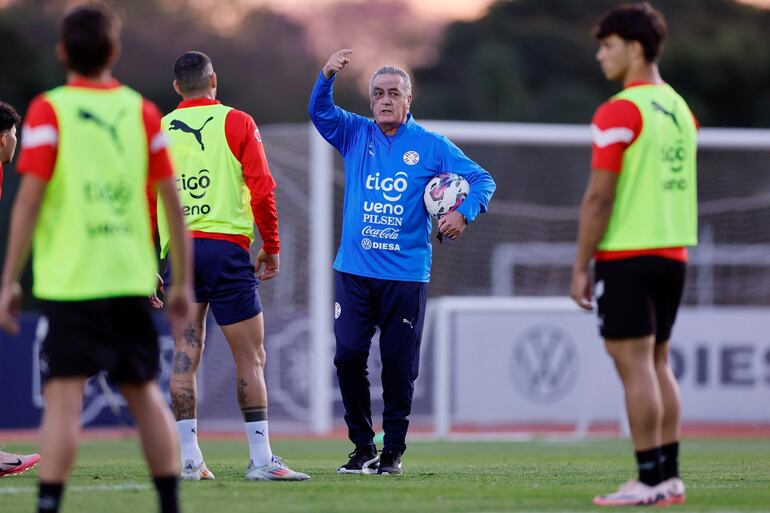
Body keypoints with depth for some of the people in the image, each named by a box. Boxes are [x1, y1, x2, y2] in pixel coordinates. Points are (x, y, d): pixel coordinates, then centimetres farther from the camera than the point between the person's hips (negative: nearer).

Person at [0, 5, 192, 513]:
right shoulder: (142, 110, 7)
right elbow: (174, 201, 6)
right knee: (144, 391, 14)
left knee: (64, 397, -7)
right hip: (132, 278, 4)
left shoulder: (49, 111, -3)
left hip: (69, 281, -3)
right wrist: (183, 283, 13)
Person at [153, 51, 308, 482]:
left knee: (185, 356, 6)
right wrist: (271, 249, 5)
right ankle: (261, 459, -4)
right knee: (251, 356, 0)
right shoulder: (236, 123, 1)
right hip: (225, 247, -4)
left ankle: (189, 459, 3)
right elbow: (262, 190, -5)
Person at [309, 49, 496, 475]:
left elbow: (481, 180, 3)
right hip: (354, 270, 1)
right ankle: (362, 447, 7)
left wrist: (463, 212, -16)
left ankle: (393, 450, 11)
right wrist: (327, 76, -25)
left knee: (399, 363, 0)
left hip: (406, 274, -1)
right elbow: (320, 111, -6)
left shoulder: (431, 146, 4)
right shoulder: (355, 135, 9)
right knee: (348, 356, -5)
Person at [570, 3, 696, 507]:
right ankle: (669, 476, 12)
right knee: (658, 363, 13)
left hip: (627, 256, -8)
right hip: (673, 253, 8)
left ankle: (650, 481, -7)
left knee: (635, 366, -6)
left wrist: (580, 267, -9)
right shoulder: (680, 110, 13)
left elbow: (599, 197, -14)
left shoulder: (619, 113, -12)